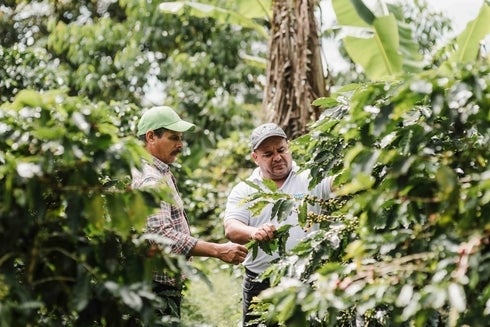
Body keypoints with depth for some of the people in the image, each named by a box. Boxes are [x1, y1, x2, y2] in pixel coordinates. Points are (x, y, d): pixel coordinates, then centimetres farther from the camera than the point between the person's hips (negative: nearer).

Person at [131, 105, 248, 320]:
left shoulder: (160, 174, 17)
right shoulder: (150, 180, -17)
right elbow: (162, 235, -27)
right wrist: (218, 251, -27)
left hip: (168, 287, 10)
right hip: (157, 287, -10)